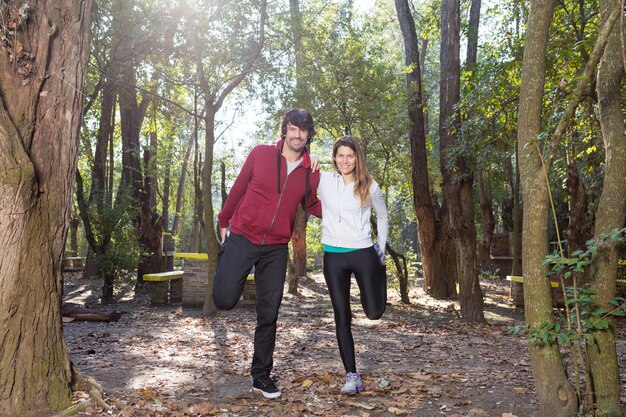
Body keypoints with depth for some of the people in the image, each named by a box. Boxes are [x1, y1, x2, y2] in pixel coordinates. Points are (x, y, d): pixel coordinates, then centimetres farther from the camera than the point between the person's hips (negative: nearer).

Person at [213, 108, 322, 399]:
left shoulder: (312, 173, 0)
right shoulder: (260, 154, -7)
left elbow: (313, 206, 15)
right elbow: (238, 188, 3)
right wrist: (223, 221, 12)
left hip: (276, 248, 2)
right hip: (242, 238, -2)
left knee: (269, 314, 6)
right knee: (225, 300, -5)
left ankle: (261, 375, 21)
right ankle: (225, 258, 29)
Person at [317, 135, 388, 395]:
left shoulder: (370, 186, 1)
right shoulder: (324, 180, 2)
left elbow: (382, 216, 15)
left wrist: (381, 247, 13)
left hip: (363, 253, -1)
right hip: (333, 256, 1)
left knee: (374, 312, 6)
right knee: (342, 318, 4)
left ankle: (379, 273, 40)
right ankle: (352, 375, 14)